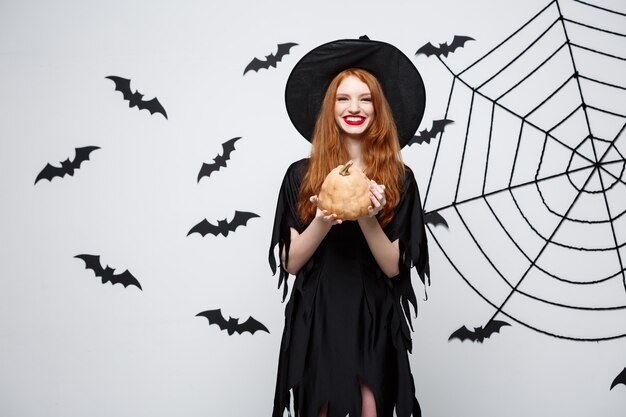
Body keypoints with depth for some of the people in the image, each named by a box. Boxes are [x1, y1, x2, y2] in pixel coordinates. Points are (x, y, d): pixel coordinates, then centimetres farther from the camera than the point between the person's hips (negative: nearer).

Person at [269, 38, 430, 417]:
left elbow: (393, 267, -4)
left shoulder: (399, 178, -1)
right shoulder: (302, 175, -2)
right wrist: (322, 221, -20)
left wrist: (368, 219, -20)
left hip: (373, 324, 0)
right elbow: (290, 262, -2)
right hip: (316, 323, 1)